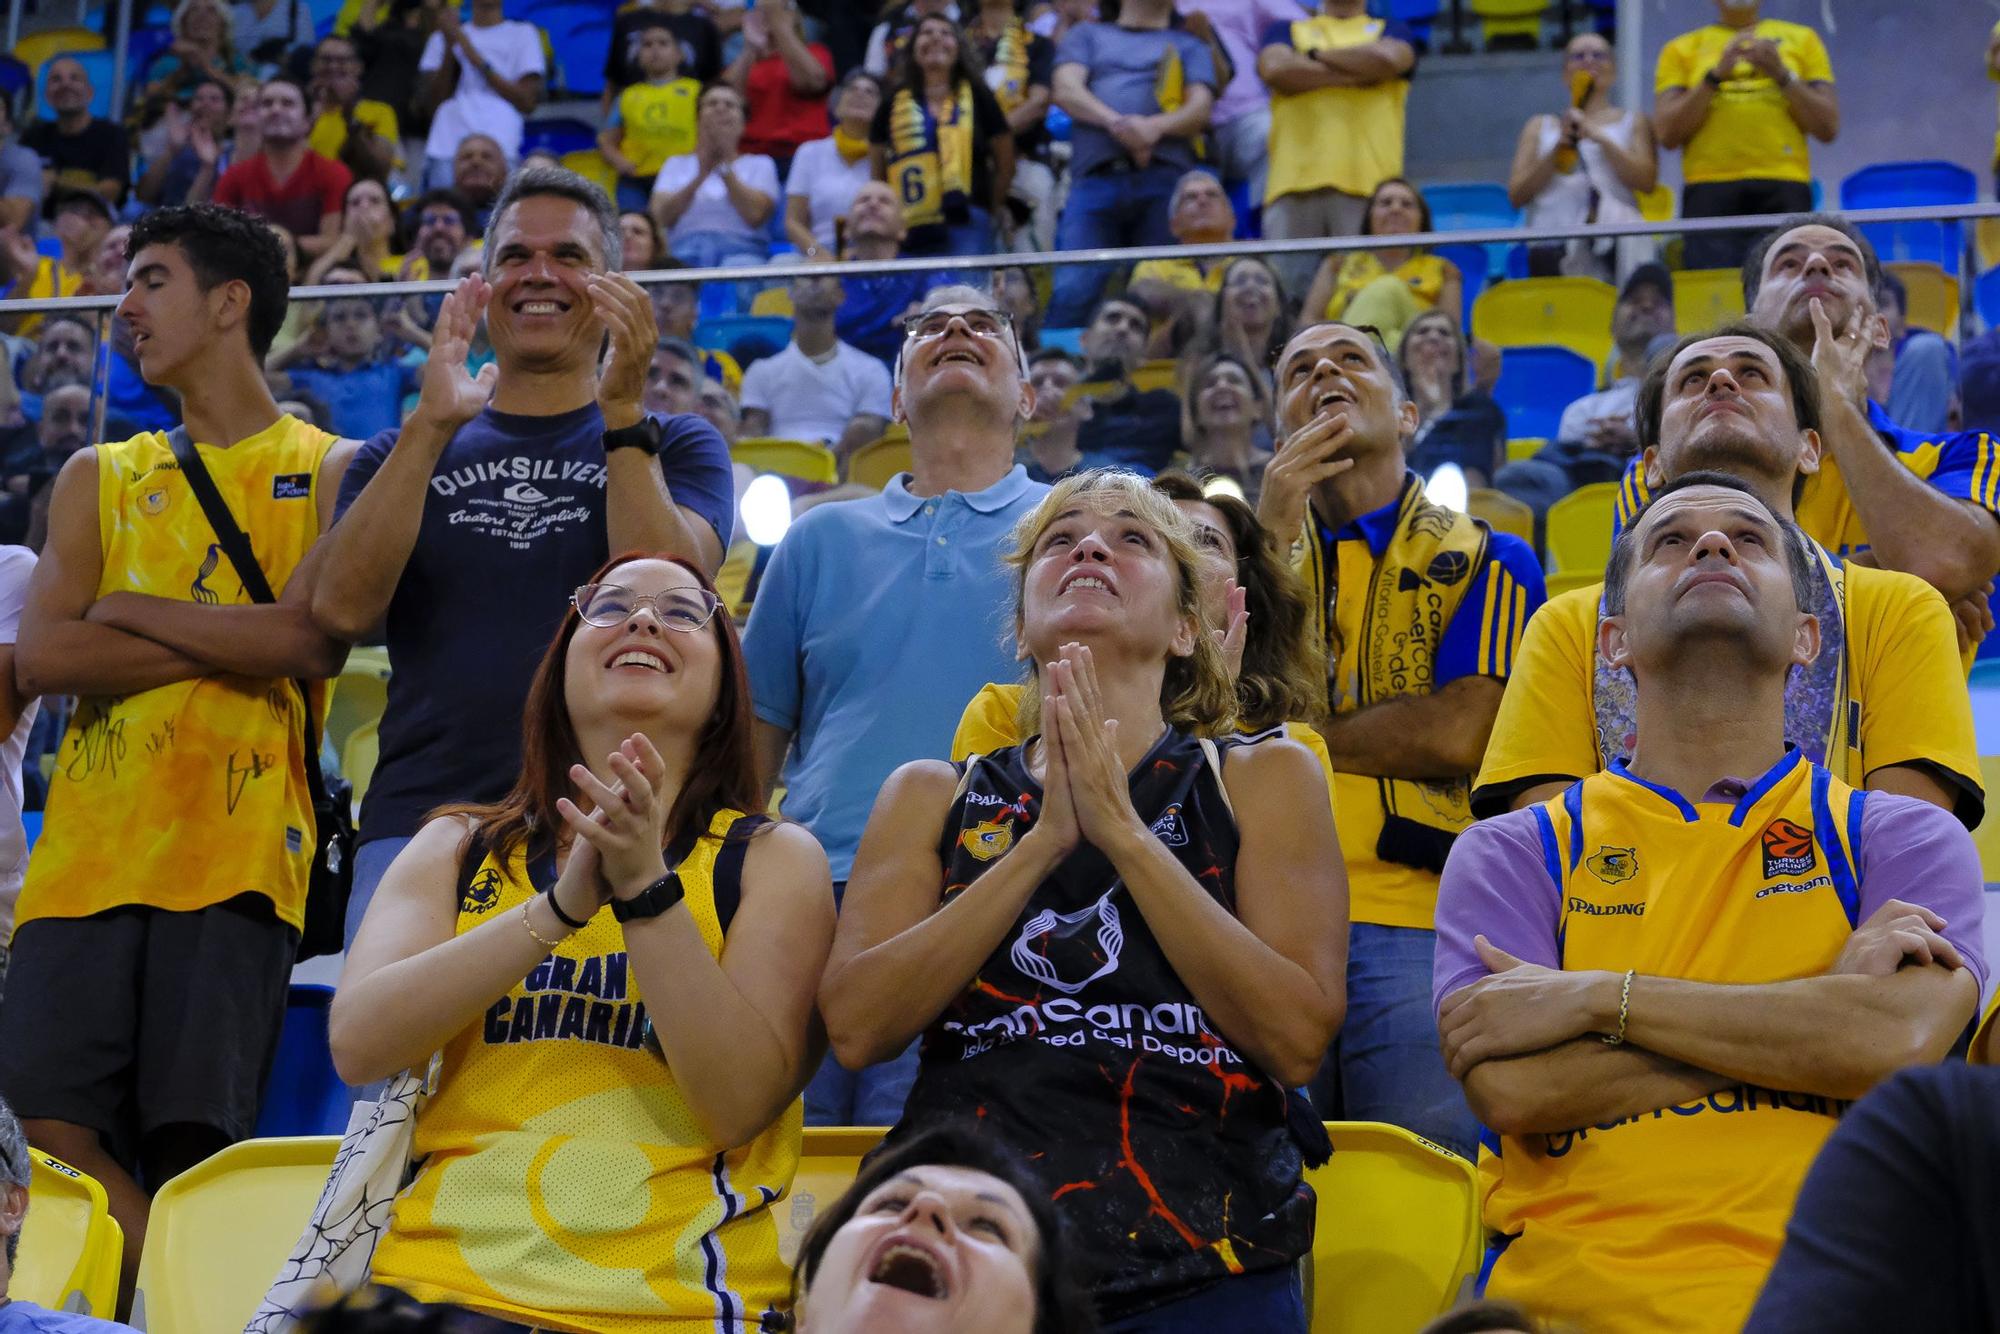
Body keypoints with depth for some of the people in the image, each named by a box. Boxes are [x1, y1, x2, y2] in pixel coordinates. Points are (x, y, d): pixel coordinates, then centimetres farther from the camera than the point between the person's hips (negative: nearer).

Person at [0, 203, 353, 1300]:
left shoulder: (331, 473, 9)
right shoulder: (98, 478, 19)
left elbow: (311, 640, -9)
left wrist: (132, 611, -1)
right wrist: (228, 641, -4)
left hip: (235, 854, -4)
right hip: (88, 850, 4)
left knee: (191, 1147, -8)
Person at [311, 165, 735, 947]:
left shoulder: (672, 448, 14)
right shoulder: (403, 455, 18)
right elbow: (344, 609, -1)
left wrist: (622, 412, -12)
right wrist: (432, 425, -7)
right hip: (419, 821, 2)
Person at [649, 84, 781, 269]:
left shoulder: (759, 164, 19)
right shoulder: (676, 164, 24)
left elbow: (755, 215, -3)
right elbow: (660, 217, 3)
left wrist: (726, 166, -6)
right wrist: (701, 176, -8)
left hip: (740, 249, 0)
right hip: (685, 252, 0)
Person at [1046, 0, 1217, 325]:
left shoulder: (1189, 45, 25)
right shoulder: (1087, 35, 26)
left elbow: (1200, 109, 10)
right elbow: (1066, 91, 8)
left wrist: (1155, 127, -13)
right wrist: (1116, 122, -12)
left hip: (1164, 179, 1)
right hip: (1096, 178, -1)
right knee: (1072, 290, -17)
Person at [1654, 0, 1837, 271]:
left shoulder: (1802, 39, 18)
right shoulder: (1681, 49, 15)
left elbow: (1828, 128, 11)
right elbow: (1666, 134, 4)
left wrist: (1782, 75, -2)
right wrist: (1715, 75, -5)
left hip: (1784, 190, 1)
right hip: (1709, 189, -1)